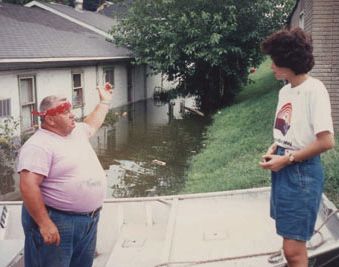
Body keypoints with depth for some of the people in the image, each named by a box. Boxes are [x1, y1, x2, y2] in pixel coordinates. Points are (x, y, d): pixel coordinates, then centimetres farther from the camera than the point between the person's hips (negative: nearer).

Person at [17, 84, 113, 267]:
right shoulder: (39, 145, -19)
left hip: (89, 219, 9)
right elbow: (28, 186, -26)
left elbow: (92, 123, 33)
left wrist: (104, 102, 40)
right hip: (56, 221, -9)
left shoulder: (76, 132, 10)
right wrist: (44, 224, -29)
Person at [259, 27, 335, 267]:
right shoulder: (285, 90, 9)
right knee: (292, 244, 18)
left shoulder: (313, 89, -16)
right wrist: (273, 150, 2)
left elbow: (326, 141, -21)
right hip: (283, 170, 8)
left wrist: (287, 159, -15)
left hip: (302, 173, -8)